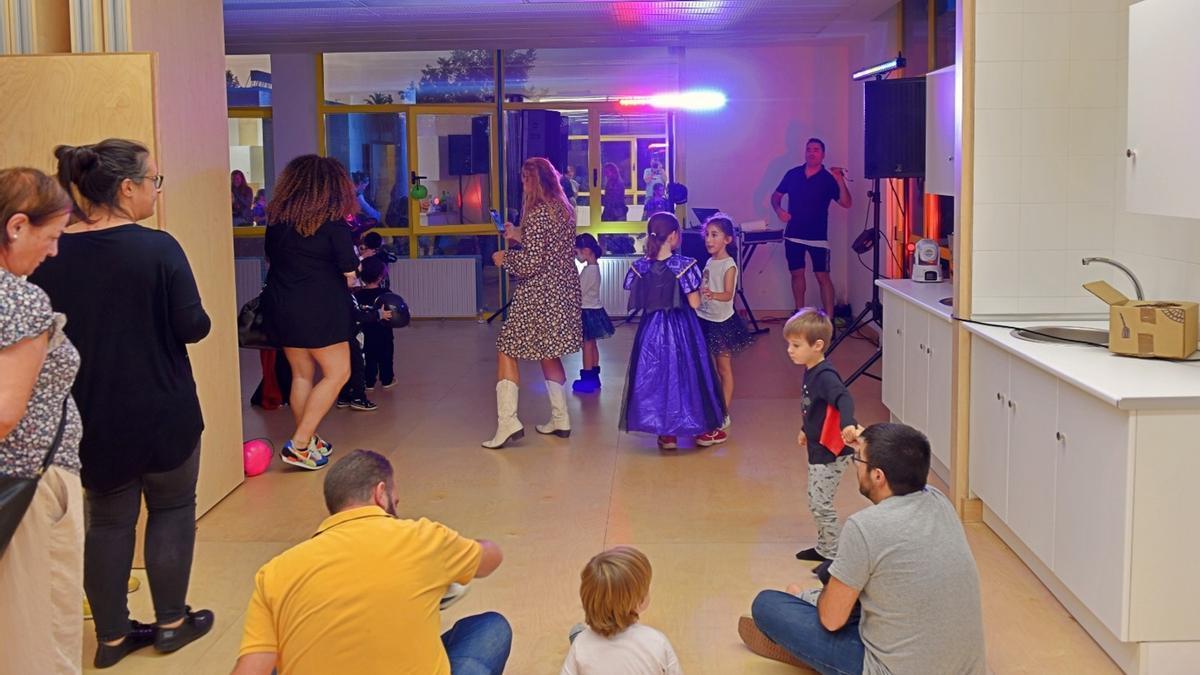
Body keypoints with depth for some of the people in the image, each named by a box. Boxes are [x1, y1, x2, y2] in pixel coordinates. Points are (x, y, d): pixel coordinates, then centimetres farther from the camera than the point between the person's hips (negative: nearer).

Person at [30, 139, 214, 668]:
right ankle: (171, 622, 23)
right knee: (171, 509, 15)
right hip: (161, 411, -4)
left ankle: (111, 635, 23)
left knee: (109, 518, 16)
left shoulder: (49, 256, -6)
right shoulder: (158, 248, -18)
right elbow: (193, 327, -15)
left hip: (91, 414, 4)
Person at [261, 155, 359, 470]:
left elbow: (271, 255, 13)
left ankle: (308, 441, 24)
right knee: (337, 373, 3)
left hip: (281, 304, 6)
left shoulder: (277, 217, 4)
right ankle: (299, 444, -4)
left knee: (301, 375, 16)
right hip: (319, 307, -6)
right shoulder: (332, 222, -12)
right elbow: (349, 272, -11)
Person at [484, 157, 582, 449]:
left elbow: (530, 264, -19)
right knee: (548, 354, 19)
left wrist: (504, 258, -3)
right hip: (562, 294, 9)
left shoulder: (538, 214, -18)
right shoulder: (564, 210, 9)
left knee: (507, 350, -3)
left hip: (538, 298, -9)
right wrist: (519, 237, 14)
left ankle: (507, 421, -11)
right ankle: (560, 419, 24)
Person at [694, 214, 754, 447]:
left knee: (724, 369, 0)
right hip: (705, 319, 7)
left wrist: (712, 295, -44)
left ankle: (723, 418, 4)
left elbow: (728, 294, -27)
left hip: (721, 322, -7)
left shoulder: (729, 265, -14)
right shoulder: (709, 262, 8)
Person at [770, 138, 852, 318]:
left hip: (818, 237, -3)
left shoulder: (828, 179, -4)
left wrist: (840, 181, -25)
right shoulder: (792, 174, 4)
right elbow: (776, 196, 13)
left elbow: (846, 203, -13)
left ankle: (829, 318, -7)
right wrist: (778, 210, -7)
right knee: (797, 274, 10)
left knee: (823, 277, -5)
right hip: (793, 235, 3)